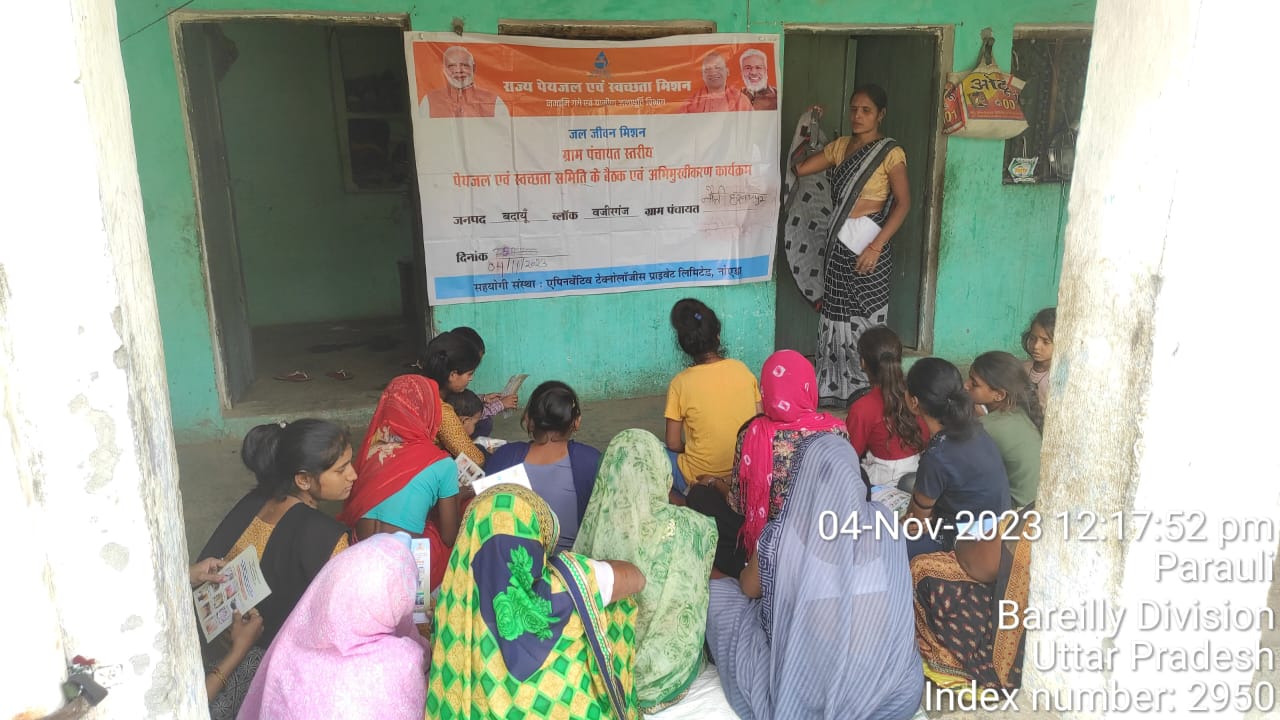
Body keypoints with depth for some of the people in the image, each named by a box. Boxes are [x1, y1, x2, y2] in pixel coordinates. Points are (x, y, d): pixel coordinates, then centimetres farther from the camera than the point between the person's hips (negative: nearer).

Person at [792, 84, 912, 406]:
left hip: (867, 243, -6)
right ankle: (835, 389, 23)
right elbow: (799, 168, 11)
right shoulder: (840, 146, 12)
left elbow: (903, 202, -14)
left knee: (864, 319, -2)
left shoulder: (890, 152, -7)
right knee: (835, 317, 11)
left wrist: (875, 247, -20)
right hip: (838, 243, 6)